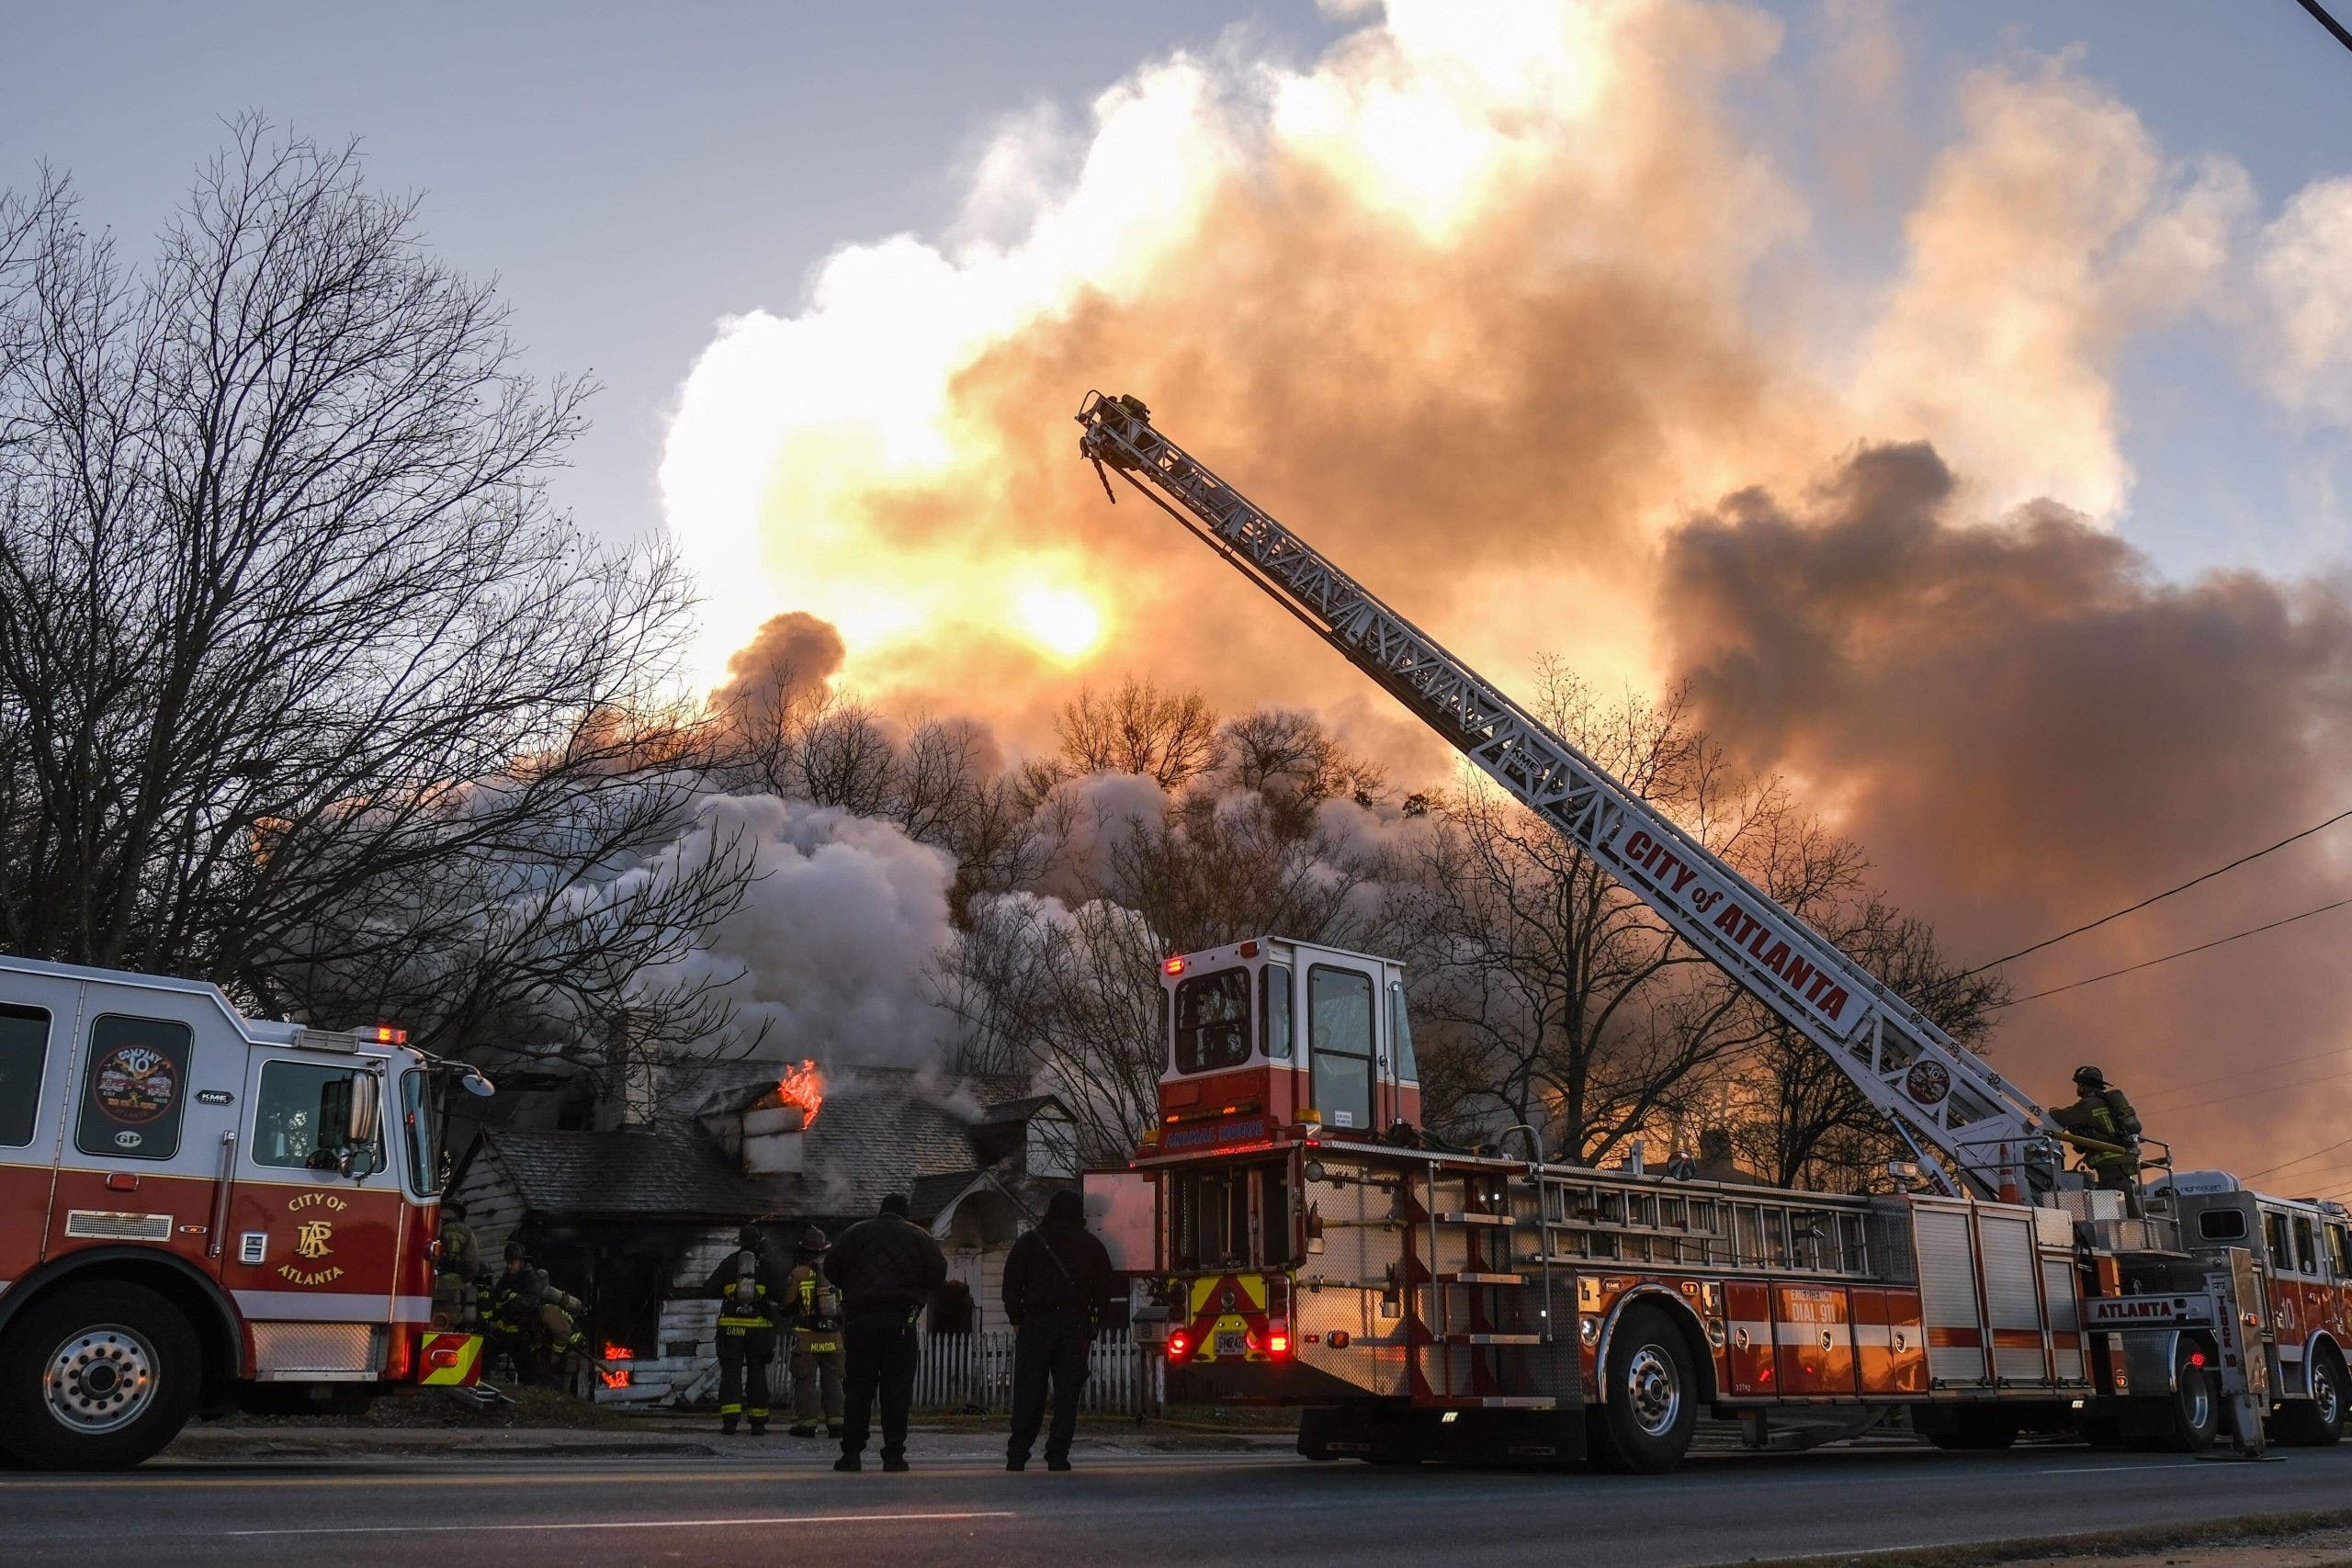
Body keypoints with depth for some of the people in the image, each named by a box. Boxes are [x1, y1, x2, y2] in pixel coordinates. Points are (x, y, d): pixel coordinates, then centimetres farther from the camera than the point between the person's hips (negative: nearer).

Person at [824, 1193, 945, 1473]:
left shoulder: (855, 1232, 8)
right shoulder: (919, 1236, 6)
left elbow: (831, 1268, 5)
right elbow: (939, 1273, 0)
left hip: (859, 1318, 1)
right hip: (901, 1320, -1)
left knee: (858, 1388, 5)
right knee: (897, 1389, 2)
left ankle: (851, 1453, 3)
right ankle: (893, 1455, 0)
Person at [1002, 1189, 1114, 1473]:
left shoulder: (1029, 1242, 7)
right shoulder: (1091, 1246, 10)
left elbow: (1011, 1284, 3)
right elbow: (1104, 1289, 7)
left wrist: (1016, 1320, 8)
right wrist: (1093, 1327, 11)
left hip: (1036, 1324, 0)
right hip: (1075, 1325, 1)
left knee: (1028, 1390, 2)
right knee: (1067, 1392, 3)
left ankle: (1017, 1455, 0)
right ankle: (1057, 1456, 0)